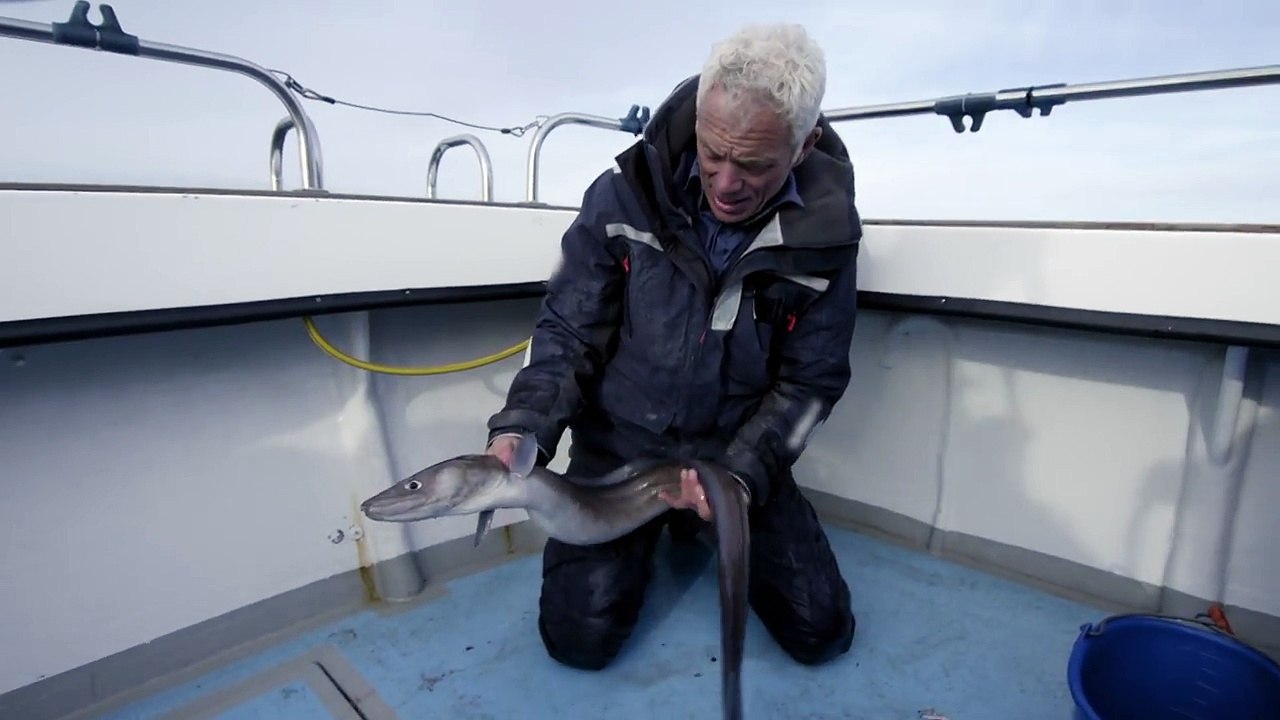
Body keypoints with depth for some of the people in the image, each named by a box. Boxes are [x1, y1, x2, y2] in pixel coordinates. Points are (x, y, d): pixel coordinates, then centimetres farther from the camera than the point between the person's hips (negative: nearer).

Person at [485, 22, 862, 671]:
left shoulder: (825, 233, -13)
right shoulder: (625, 192, -15)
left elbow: (811, 380, -5)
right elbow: (568, 331, -8)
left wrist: (743, 472, -19)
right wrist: (521, 427, -23)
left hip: (740, 454, 2)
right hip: (617, 447, -1)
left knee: (820, 632, -1)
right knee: (581, 636, -11)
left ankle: (706, 522, 25)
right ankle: (642, 535, 22)